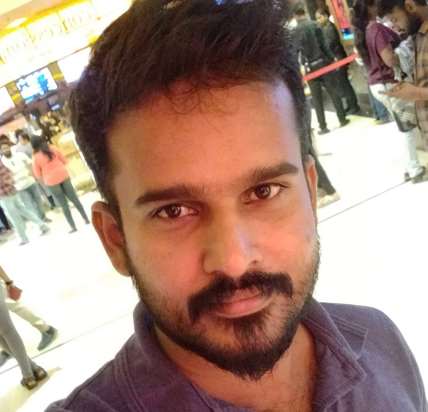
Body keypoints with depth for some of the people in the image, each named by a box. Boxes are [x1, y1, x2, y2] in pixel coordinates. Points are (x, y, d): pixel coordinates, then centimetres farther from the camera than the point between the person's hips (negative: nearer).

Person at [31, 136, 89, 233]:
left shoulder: (36, 157, -7)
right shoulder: (53, 149, 0)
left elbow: (37, 174, -2)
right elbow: (64, 161, 8)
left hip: (51, 181, -2)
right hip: (63, 176, 2)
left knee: (64, 205, 6)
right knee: (74, 199, 14)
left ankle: (73, 227, 9)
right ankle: (86, 219, 18)